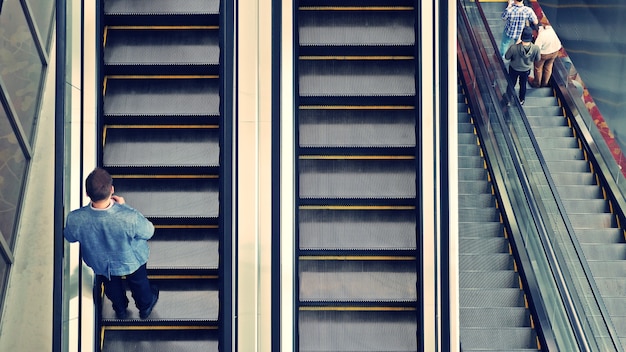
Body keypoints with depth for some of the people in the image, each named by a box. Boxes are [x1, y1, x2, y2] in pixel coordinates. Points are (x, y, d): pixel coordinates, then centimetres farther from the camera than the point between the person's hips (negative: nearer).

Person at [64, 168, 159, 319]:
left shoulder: (75, 220, -38)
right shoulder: (130, 217, -44)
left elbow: (70, 237, -12)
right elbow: (148, 232, -20)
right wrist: (124, 206, -14)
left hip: (100, 264, 2)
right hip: (132, 260, -2)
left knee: (111, 285, 36)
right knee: (139, 283, 34)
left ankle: (121, 310, 65)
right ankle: (145, 307, 63)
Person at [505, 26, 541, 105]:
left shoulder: (513, 48, -39)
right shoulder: (536, 48, -34)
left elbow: (506, 57, -19)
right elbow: (538, 59, -13)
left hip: (514, 69, -1)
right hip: (526, 70, 1)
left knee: (511, 84, 27)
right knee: (523, 85, 30)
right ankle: (521, 100, 54)